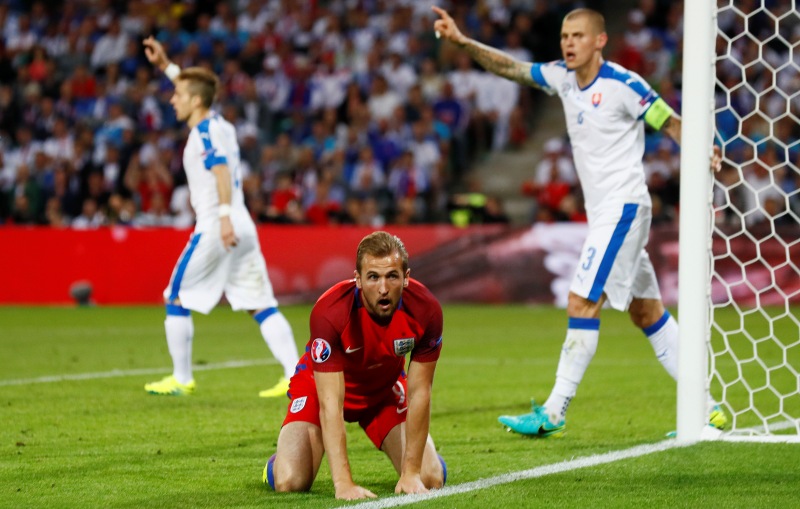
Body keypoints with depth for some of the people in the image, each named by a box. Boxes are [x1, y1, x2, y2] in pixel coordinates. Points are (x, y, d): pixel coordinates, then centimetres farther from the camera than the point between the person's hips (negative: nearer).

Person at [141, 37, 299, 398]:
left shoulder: (205, 131, -7)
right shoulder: (221, 126, 18)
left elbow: (221, 169, -23)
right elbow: (195, 88, 37)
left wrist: (224, 216, -33)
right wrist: (166, 66, 40)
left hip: (215, 228, -8)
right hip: (243, 227, 8)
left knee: (177, 300, 5)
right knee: (262, 306, 2)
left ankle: (181, 379, 9)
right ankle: (296, 375, -9)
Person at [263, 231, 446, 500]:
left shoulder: (425, 310, -29)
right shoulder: (329, 312, -38)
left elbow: (418, 392, -20)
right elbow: (330, 403, -37)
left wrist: (411, 473, -24)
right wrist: (343, 483, -43)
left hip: (385, 389, 3)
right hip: (324, 386, -3)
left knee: (431, 479, -13)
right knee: (289, 482, -21)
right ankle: (277, 462, 18)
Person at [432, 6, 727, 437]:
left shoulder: (623, 85, -13)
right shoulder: (562, 77, 8)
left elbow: (671, 123, -8)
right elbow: (510, 67, 10)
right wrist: (462, 42, -1)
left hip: (623, 207, -8)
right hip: (602, 211, 8)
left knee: (582, 302, -13)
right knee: (646, 312, 10)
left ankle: (553, 413, -11)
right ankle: (703, 406, 14)